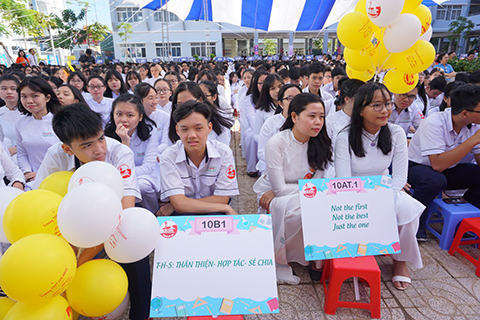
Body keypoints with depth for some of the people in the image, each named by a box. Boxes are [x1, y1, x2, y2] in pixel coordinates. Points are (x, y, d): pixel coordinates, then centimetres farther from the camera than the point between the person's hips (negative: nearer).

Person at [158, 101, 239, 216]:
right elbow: (179, 203, -19)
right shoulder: (168, 157, -12)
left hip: (214, 213, 1)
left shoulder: (224, 152, -11)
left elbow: (222, 199, -11)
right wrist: (226, 209, -19)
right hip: (182, 215, -1)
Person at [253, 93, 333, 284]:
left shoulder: (320, 144, -6)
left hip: (306, 196, 5)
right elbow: (279, 188, -20)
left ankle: (320, 260, -2)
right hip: (273, 195, -4)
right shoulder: (276, 143, -21)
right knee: (297, 210, -35)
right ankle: (279, 260, -8)